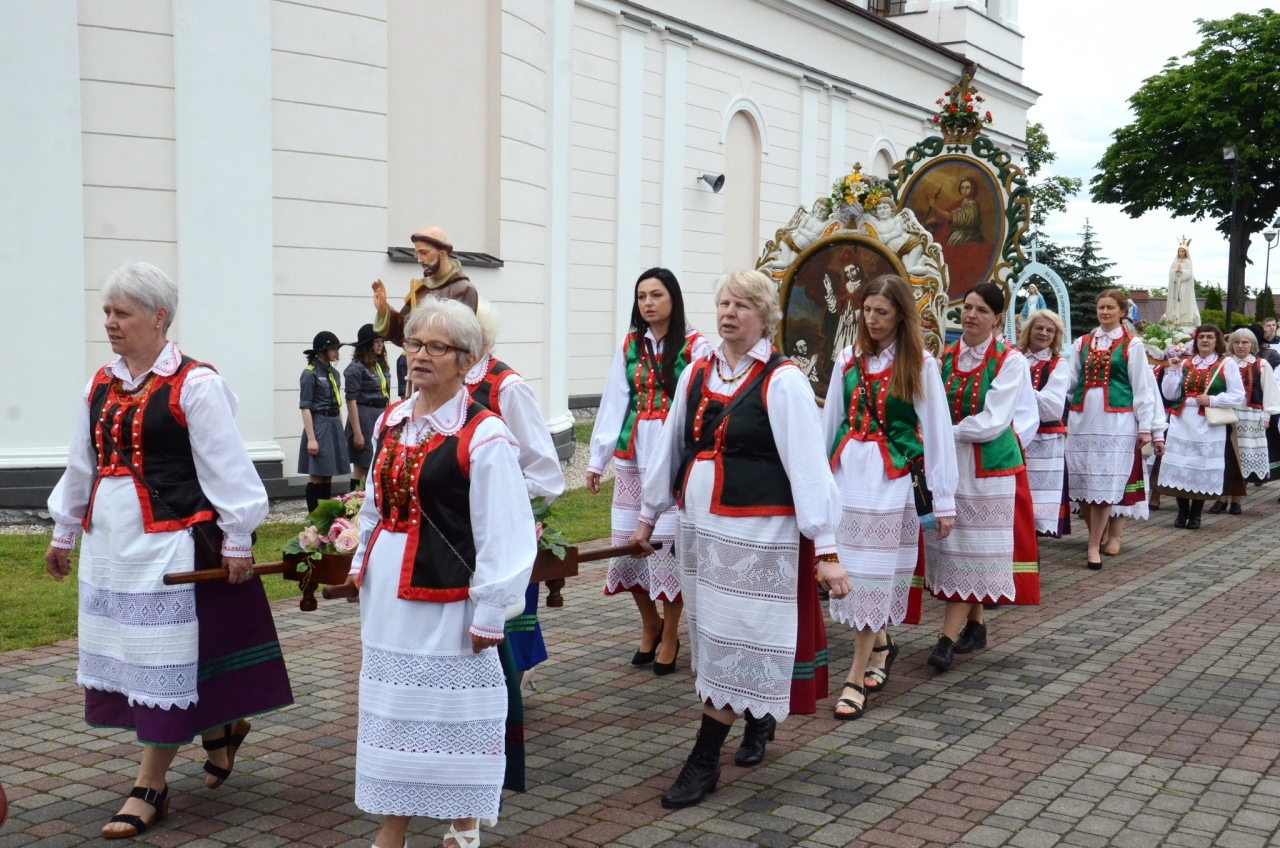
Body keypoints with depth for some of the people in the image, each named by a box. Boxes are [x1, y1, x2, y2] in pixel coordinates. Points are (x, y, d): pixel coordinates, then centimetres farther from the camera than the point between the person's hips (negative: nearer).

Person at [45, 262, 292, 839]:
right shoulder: (101, 384, 10)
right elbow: (81, 466, 18)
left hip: (172, 543, -7)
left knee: (165, 661, 0)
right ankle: (219, 731, 33)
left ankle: (150, 788, 10)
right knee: (128, 656, 13)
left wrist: (236, 540, -11)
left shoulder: (194, 385, -11)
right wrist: (63, 532, 22)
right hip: (111, 544, 8)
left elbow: (226, 468, -11)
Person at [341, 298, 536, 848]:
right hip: (389, 596, 7)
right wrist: (362, 563, 14)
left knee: (455, 713, 7)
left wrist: (489, 612, -14)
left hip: (447, 597, -6)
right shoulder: (390, 423, 7)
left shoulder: (483, 435, -14)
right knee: (392, 713, 14)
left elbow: (503, 534, -14)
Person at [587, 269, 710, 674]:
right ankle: (650, 625, 27)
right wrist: (598, 458, 8)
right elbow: (613, 404, 10)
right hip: (632, 458, 5)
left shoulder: (695, 347, -3)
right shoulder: (630, 346, 10)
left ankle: (670, 634, 16)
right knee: (627, 542, 6)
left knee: (669, 543, -2)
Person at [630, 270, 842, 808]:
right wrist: (648, 516, 22)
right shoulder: (696, 375, 8)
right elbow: (672, 446, 17)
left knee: (736, 639, -1)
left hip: (757, 532, -6)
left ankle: (705, 760, 7)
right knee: (713, 634, 16)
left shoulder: (782, 381, -9)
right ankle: (760, 715, 39)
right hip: (698, 525, 6)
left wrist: (825, 550, -16)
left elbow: (808, 465, -13)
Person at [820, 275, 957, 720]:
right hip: (845, 472, 4)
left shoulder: (920, 365, -2)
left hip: (890, 479, -4)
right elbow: (829, 422, 13)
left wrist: (944, 499, -4)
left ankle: (856, 678, 4)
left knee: (872, 576, -2)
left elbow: (937, 433, -2)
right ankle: (881, 644, 32)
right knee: (850, 571, 7)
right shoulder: (849, 360, 8)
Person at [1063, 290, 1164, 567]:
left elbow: (1143, 387, 1)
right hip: (1082, 419, 4)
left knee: (1105, 481, -8)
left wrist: (1146, 426, -4)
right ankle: (1100, 534, 21)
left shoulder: (1132, 345, 3)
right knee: (1080, 480, 2)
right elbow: (1070, 381, 11)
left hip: (1116, 420, -4)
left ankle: (1094, 545, -5)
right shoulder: (1082, 343, 13)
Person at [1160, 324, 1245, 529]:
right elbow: (1169, 395, 9)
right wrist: (1172, 371, -1)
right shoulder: (1185, 364, 13)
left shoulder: (1227, 364, 2)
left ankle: (1195, 514, 13)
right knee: (1180, 467, 1)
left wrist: (1211, 400, -14)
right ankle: (1182, 512, 13)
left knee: (1203, 468, 0)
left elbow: (1237, 397, -3)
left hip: (1209, 426, -3)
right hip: (1182, 423, 3)